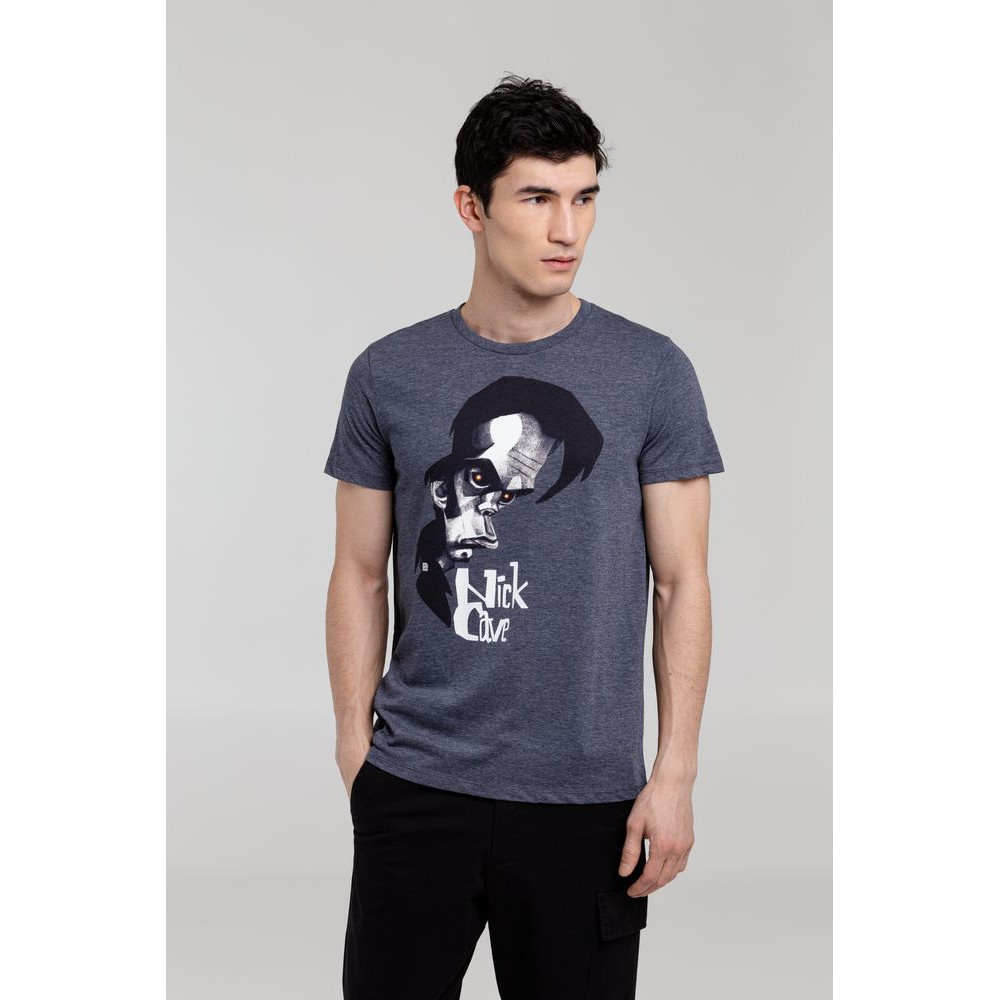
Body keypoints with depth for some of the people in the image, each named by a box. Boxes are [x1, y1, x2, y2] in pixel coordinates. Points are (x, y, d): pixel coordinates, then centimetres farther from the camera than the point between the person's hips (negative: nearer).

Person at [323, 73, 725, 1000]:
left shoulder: (652, 373, -1)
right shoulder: (388, 374, 2)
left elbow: (682, 583, 0)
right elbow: (361, 576, 7)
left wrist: (675, 775, -5)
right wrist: (354, 749, 2)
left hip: (587, 797, -1)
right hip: (416, 786, 1)